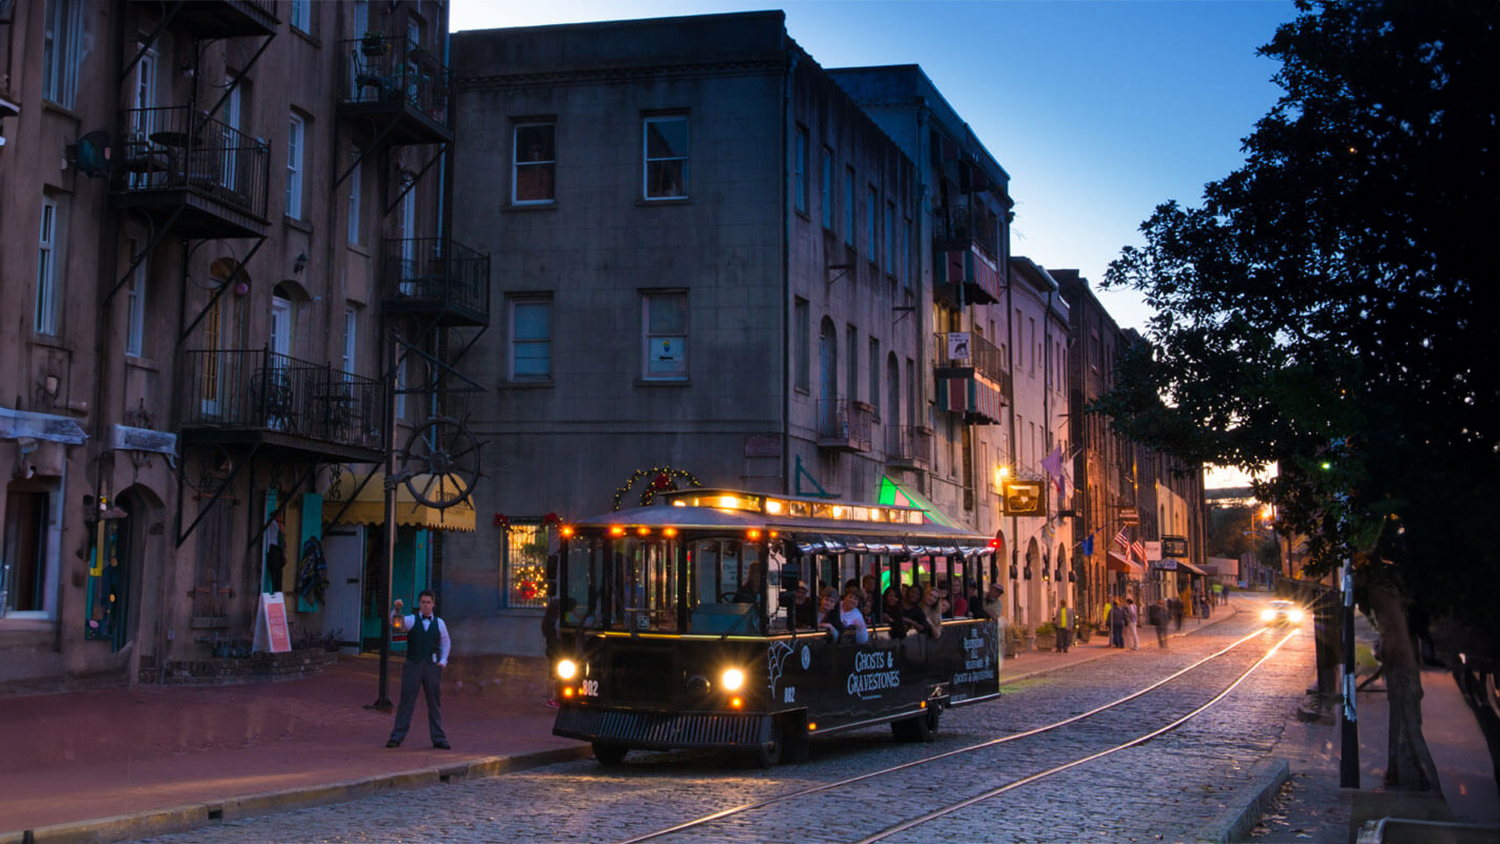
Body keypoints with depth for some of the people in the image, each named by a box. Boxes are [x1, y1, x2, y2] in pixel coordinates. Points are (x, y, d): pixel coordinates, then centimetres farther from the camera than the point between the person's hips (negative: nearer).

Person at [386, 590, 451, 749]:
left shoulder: (439, 623, 7)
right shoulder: (411, 620, 1)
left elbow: (446, 643, 19)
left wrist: (443, 661, 5)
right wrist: (397, 609, -41)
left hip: (432, 667, 2)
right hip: (412, 666, -2)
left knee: (435, 703, 5)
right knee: (406, 702, -4)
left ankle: (438, 739, 13)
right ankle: (396, 737, -1)